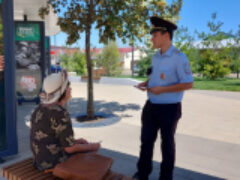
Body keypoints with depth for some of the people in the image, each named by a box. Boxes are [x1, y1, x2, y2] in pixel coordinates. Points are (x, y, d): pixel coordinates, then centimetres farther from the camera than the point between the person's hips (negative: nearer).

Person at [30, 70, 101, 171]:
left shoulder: (40, 109, 2)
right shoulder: (60, 113, -26)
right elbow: (70, 148, -22)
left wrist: (75, 141, 13)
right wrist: (91, 147, -4)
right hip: (55, 163, -8)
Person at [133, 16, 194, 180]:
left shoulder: (179, 58, -17)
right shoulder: (156, 57, 7)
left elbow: (188, 84, -19)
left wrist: (162, 89, -23)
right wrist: (146, 83, 0)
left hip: (169, 108, -7)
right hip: (151, 106, 7)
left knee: (167, 144, 12)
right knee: (146, 140, 16)